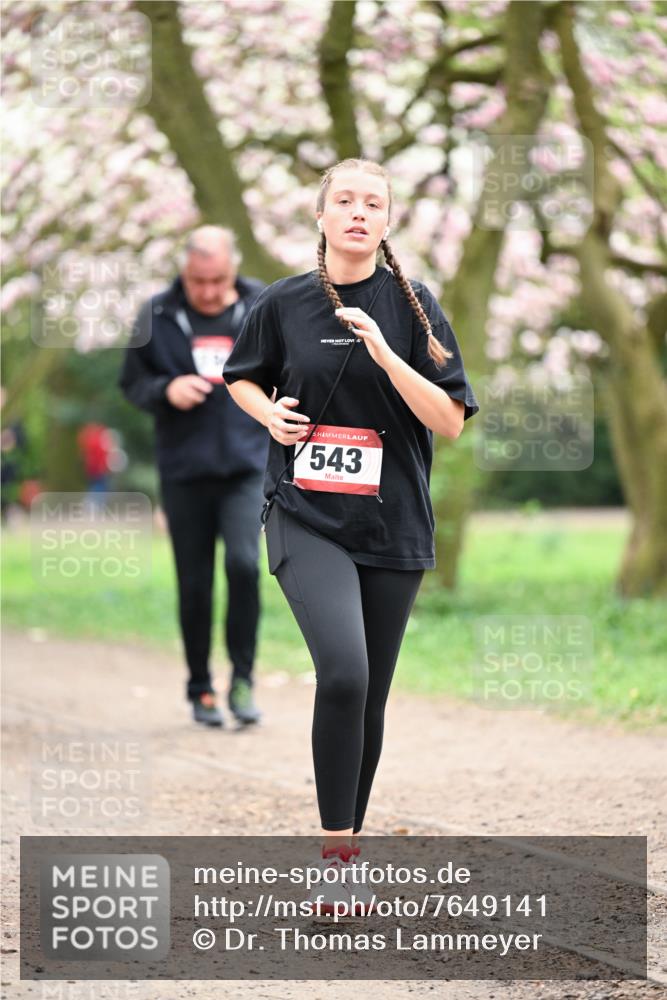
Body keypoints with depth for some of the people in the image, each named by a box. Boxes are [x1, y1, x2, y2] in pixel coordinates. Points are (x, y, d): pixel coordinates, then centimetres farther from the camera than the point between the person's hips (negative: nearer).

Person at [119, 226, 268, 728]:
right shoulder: (157, 316, 0)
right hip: (184, 471, 1)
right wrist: (166, 389, -12)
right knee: (194, 584, 5)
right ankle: (200, 688, 19)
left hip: (248, 465, -1)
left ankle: (243, 678, -4)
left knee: (244, 563, -19)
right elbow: (132, 381, 8)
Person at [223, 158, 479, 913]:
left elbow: (450, 422, -5)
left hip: (392, 524, 2)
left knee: (369, 700, 8)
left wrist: (385, 355, -18)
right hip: (305, 517, -2)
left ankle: (349, 845, 26)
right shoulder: (284, 304, 2)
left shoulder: (413, 306, 0)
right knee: (343, 673, -23)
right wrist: (270, 414, -1)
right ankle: (334, 853, -15)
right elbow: (241, 377, 21)